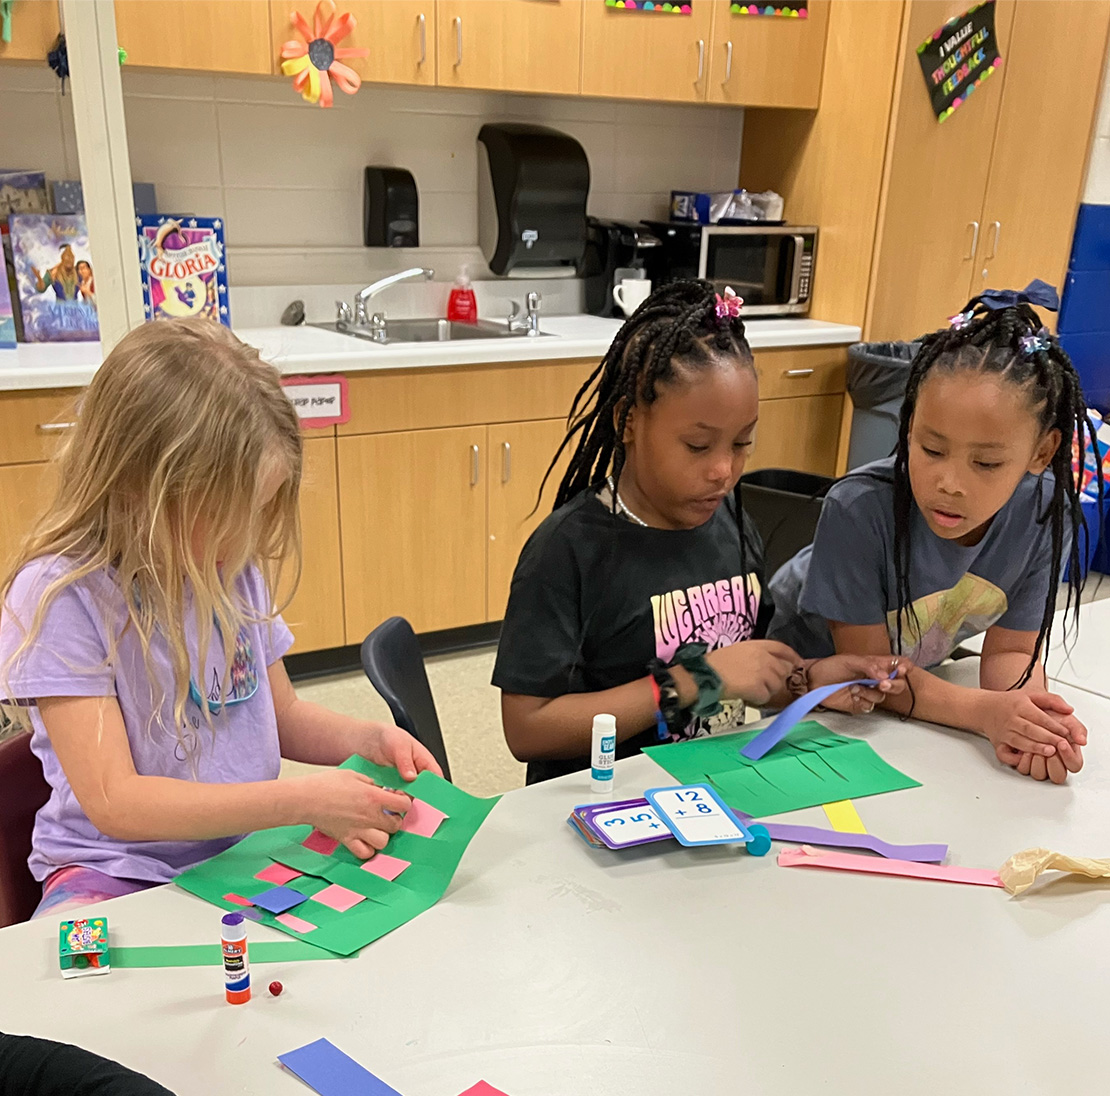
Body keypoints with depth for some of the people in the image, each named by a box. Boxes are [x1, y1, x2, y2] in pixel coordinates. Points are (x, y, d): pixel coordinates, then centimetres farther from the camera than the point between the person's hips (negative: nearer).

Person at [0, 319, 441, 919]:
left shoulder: (235, 570, 1)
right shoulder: (62, 595, -17)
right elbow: (115, 804, -21)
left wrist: (368, 740, -5)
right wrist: (302, 801, -25)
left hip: (249, 850, 6)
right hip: (118, 873, -5)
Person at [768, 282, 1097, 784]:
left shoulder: (1047, 513, -18)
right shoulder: (858, 509, -31)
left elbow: (1011, 650, -9)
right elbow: (868, 666, -21)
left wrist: (1028, 716, -32)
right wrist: (984, 712, -36)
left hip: (920, 674, 6)